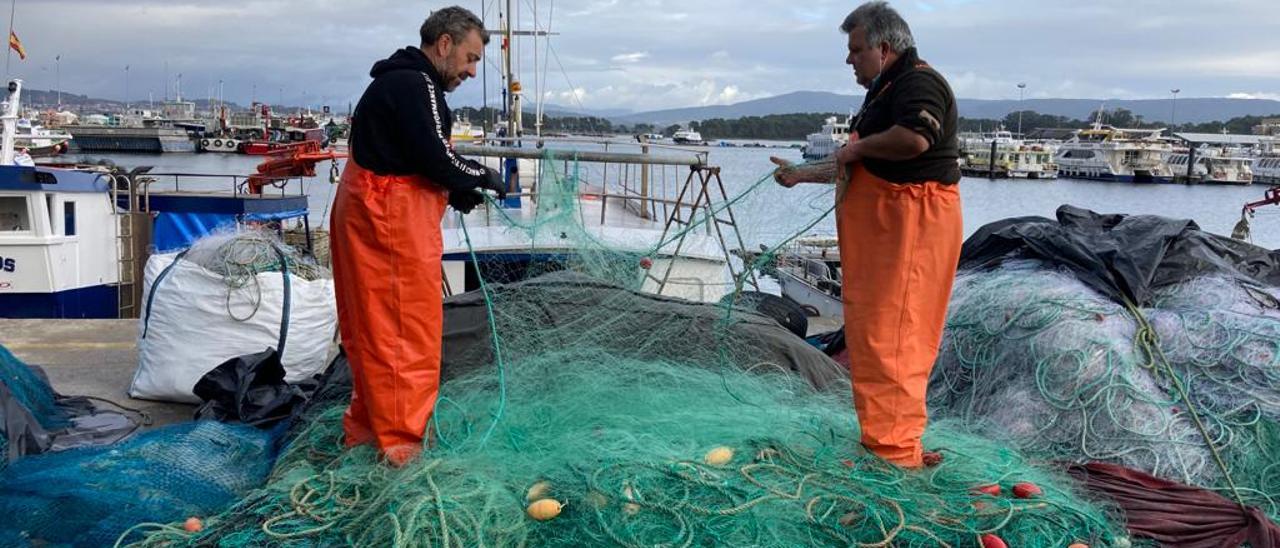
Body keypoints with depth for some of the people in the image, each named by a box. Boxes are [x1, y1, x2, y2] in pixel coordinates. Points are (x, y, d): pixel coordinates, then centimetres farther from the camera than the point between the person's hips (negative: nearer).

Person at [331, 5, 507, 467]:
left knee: (375, 328, 16)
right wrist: (484, 177, -5)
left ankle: (366, 425, 27)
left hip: (368, 212, 11)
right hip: (391, 220, -11)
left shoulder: (399, 81, 19)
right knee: (408, 329, -4)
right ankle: (401, 441, 3)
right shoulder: (415, 84, -14)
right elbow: (437, 159, -21)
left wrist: (456, 194, 9)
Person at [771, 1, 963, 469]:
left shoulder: (918, 82, -9)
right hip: (879, 231, 11)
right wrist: (800, 175, 34)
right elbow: (856, 168, 33)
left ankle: (895, 452, -6)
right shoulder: (885, 91, 24)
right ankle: (884, 442, 20)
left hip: (911, 224, -11)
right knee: (871, 335, 12)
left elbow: (915, 137, -32)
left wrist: (858, 147, -16)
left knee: (890, 338, -11)